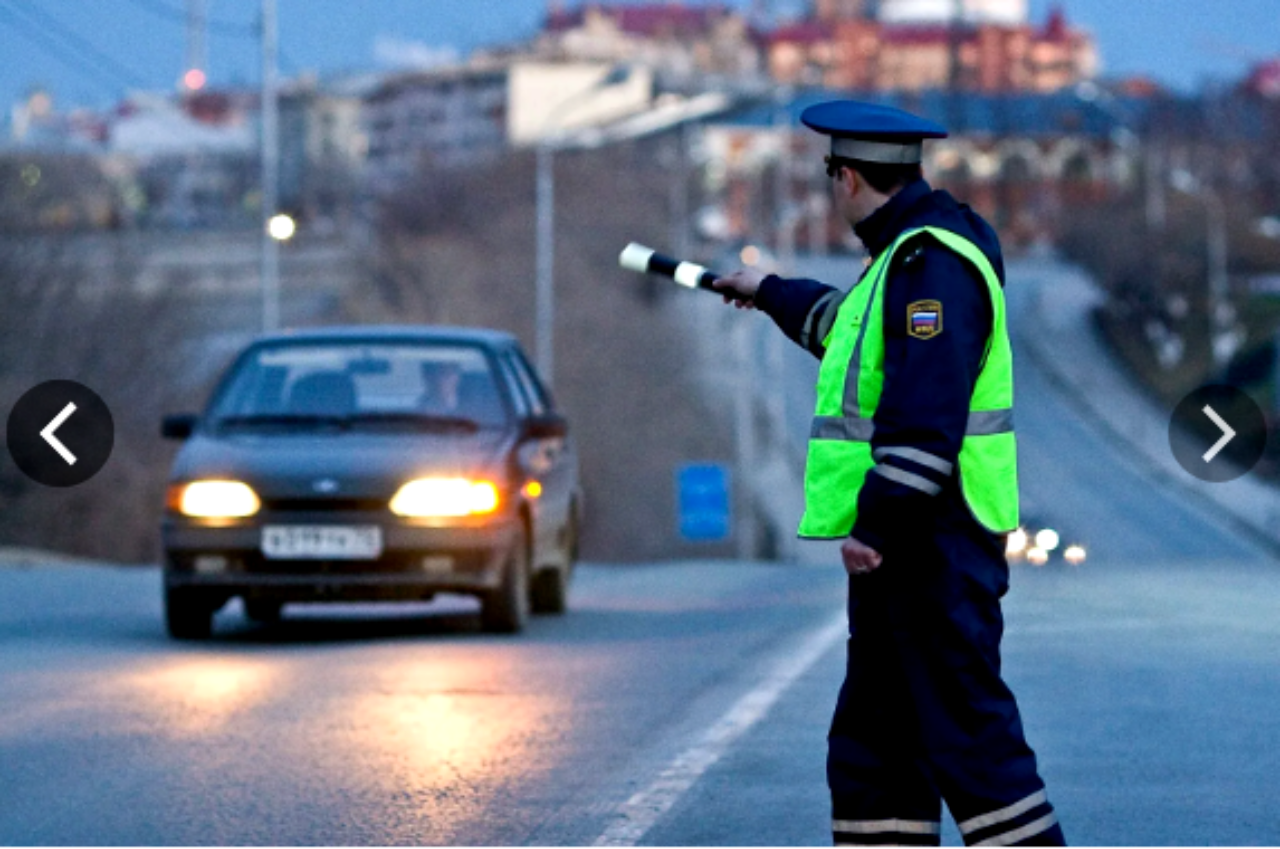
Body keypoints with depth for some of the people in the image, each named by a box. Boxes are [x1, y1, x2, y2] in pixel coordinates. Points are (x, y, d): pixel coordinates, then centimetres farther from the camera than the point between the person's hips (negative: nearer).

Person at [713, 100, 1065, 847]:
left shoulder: (933, 262, -16)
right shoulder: (905, 256, 18)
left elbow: (926, 412, -25)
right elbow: (853, 327, 41)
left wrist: (876, 522, -27)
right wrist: (771, 295, 56)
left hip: (933, 541, -11)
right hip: (903, 544, 11)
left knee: (966, 731, -12)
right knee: (873, 742, 13)